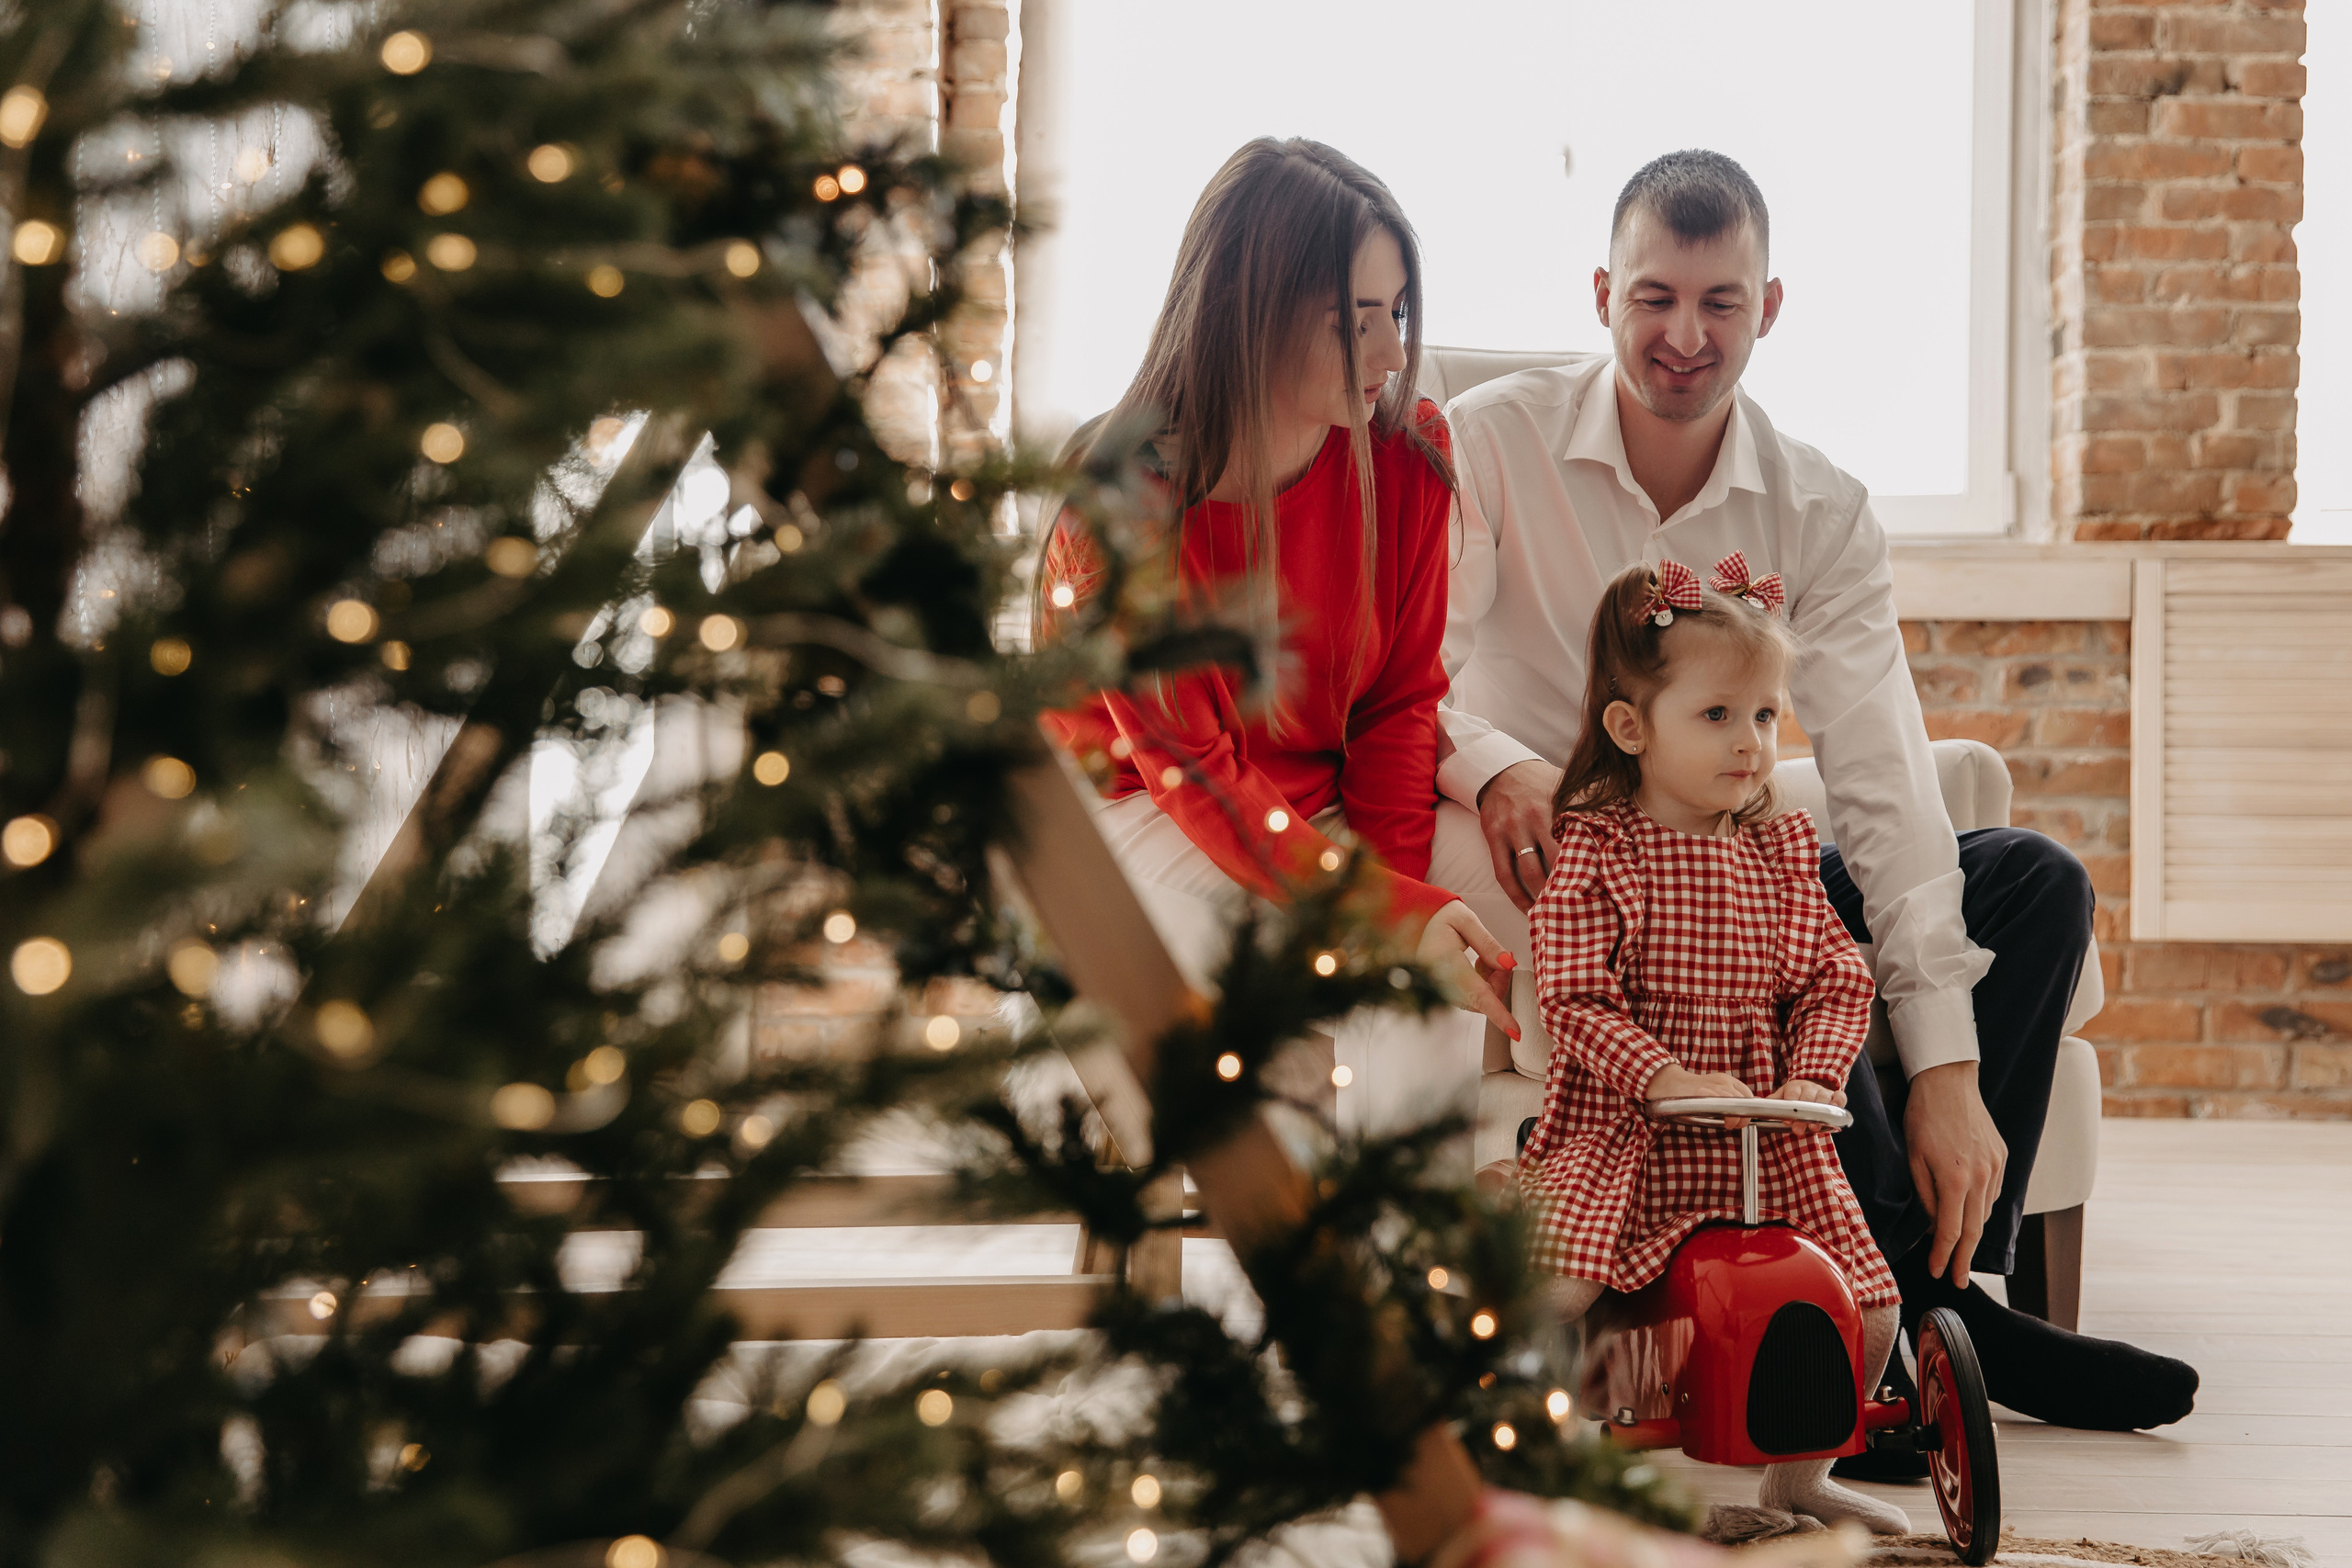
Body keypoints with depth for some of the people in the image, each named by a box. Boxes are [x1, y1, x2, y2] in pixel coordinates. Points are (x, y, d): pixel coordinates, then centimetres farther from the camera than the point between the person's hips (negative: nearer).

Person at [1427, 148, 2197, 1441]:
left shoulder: (1818, 513, 1)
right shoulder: (1492, 444, -6)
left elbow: (1883, 784, -10)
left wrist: (1945, 1067, -20)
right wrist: (1500, 766, -39)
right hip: (1541, 890, -4)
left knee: (2036, 878, -13)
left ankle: (1934, 1292, -19)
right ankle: (1919, 1316, -21)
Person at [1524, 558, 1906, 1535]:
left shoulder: (1782, 851, 8)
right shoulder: (1595, 852, -6)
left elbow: (1837, 980, 6)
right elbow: (1574, 999, -12)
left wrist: (1815, 1077, -12)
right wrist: (1668, 1078, -25)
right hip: (1619, 1133, -4)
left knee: (1867, 1309, -3)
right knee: (1548, 1296, -24)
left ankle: (1797, 1474, 22)